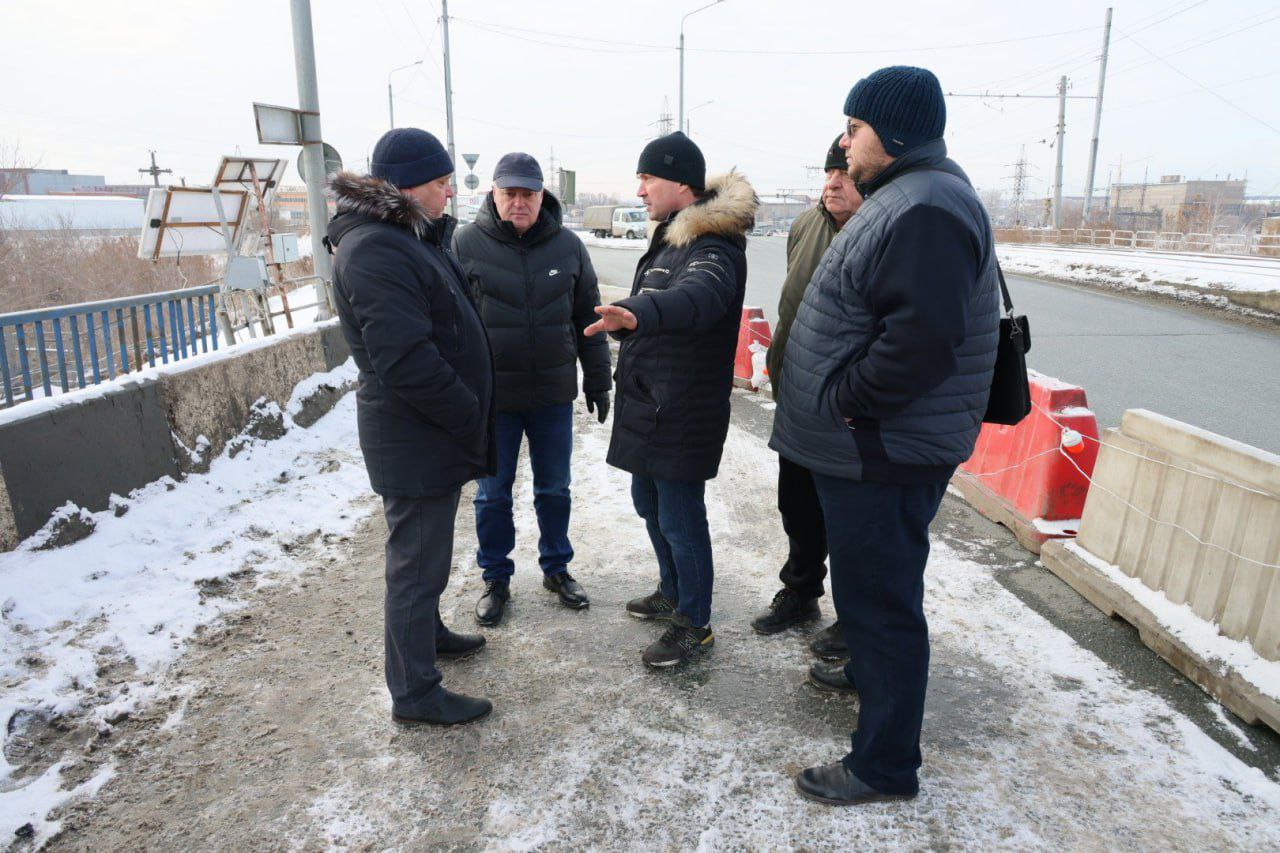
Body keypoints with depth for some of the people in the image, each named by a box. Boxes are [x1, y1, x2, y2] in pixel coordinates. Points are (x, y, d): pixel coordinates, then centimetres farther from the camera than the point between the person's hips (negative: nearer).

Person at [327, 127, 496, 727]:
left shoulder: (411, 238, 13)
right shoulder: (374, 250, -22)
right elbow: (407, 361, -28)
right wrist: (472, 420, -19)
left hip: (433, 432, 10)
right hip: (414, 439, -10)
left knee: (426, 548, 25)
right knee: (417, 562, 3)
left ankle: (426, 630, 46)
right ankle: (414, 692, 19)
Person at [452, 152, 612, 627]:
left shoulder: (568, 246, 2)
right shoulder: (466, 245, -5)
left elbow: (587, 319, 8)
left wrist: (597, 382, 8)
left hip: (554, 394, 2)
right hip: (491, 396, -2)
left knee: (554, 488, 14)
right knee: (493, 494, 10)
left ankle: (556, 568, 33)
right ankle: (496, 579, 28)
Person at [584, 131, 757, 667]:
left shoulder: (713, 246, -19)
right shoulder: (671, 238, 14)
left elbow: (700, 294, -42)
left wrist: (638, 313, -59)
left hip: (682, 413, -10)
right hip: (648, 404, 10)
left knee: (680, 518, 0)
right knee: (649, 503, 21)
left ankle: (694, 624, 19)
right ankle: (672, 594, 41)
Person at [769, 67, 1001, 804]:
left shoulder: (925, 211, -20)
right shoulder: (904, 198, 15)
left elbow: (922, 337, -31)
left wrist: (845, 398, -20)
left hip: (886, 456, -11)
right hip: (869, 446, 11)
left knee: (880, 596, 0)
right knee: (869, 583, 26)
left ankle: (886, 764, 16)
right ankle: (869, 673, 49)